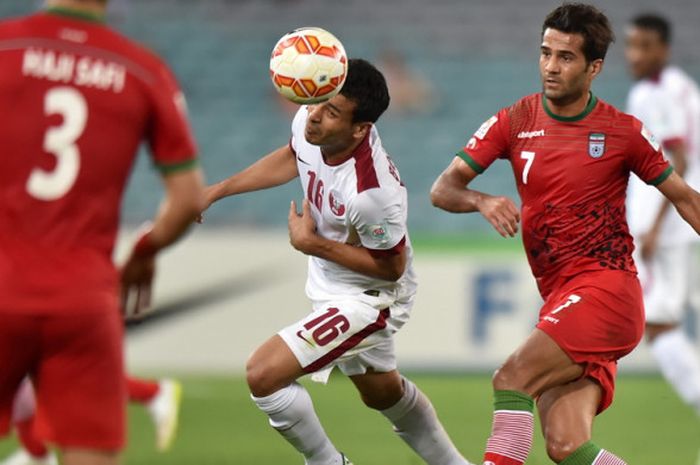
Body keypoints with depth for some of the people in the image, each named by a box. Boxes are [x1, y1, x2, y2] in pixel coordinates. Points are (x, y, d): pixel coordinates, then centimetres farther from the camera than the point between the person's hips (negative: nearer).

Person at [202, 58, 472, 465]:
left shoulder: (371, 192, -39)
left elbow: (391, 267, -23)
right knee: (382, 393, 30)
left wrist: (313, 244, -24)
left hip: (368, 299, -9)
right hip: (331, 286, 9)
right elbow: (292, 158, 8)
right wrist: (218, 190, 7)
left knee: (263, 374, -19)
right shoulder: (309, 122, -18)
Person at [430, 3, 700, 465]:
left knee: (512, 378, -23)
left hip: (608, 292, -4)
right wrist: (483, 201, -19)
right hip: (558, 301, 4)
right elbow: (443, 189, 3)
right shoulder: (514, 123, 7)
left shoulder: (624, 132, -1)